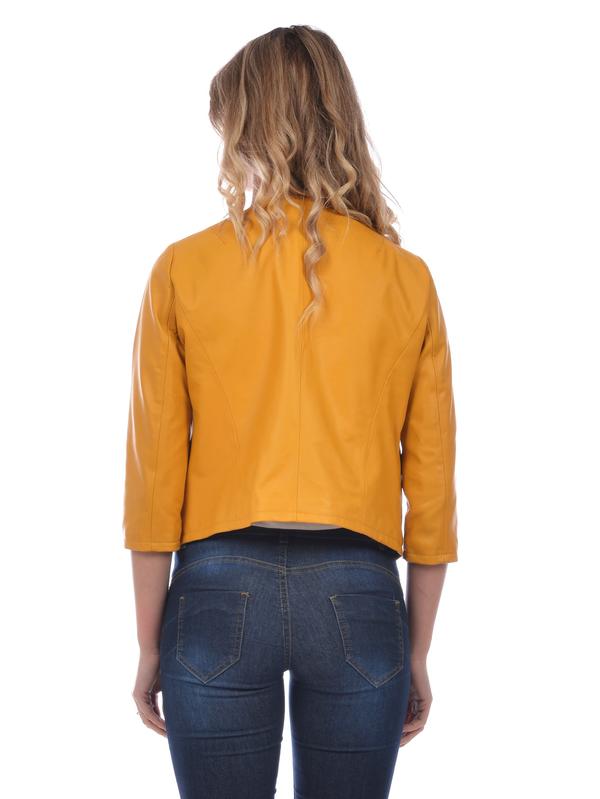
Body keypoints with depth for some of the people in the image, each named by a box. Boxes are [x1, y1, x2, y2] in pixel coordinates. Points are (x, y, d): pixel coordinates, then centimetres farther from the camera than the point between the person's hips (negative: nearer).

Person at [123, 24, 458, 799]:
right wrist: (417, 651, 12)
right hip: (358, 594, 1)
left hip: (221, 590, -1)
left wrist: (150, 644, 7)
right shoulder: (406, 279, 0)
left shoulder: (183, 270, -4)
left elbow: (155, 475, -3)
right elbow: (431, 486, 2)